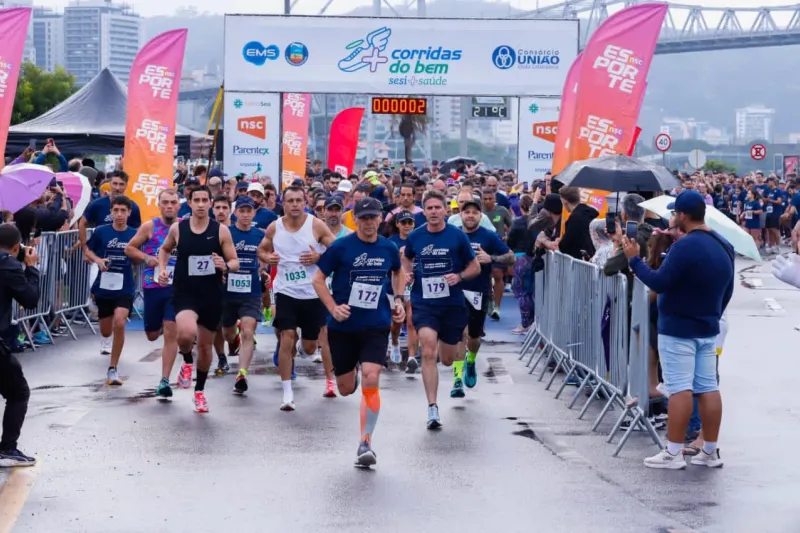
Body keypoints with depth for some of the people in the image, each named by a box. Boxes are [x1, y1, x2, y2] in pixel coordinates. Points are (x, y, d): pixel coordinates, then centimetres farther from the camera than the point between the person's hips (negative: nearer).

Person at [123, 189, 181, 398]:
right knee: (152, 334, 11)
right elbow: (129, 249, 6)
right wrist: (146, 257, -11)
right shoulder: (150, 227, 0)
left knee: (171, 333, -9)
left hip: (177, 287, -1)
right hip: (153, 286, 1)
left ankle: (164, 381, -5)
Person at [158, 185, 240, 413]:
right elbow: (165, 249, 20)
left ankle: (200, 390, 36)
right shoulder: (177, 228, -1)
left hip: (212, 295, 1)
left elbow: (235, 262, -1)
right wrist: (162, 268, 3)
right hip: (184, 293, -1)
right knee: (186, 334, -30)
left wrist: (226, 266, -23)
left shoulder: (221, 230, -5)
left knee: (205, 345, 13)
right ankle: (187, 360, 6)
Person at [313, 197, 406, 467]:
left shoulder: (389, 249, 1)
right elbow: (318, 279, -2)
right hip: (343, 327, 0)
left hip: (376, 326, 0)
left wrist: (398, 299, 8)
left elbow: (398, 272, 23)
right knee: (346, 389, 9)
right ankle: (352, 370, 49)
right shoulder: (341, 247, -8)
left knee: (371, 380, -19)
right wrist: (333, 307, -15)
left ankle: (365, 442, -9)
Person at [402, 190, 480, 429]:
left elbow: (475, 267, 2)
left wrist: (459, 276, -17)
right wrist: (408, 273, 1)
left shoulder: (457, 236, -6)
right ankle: (432, 408, -17)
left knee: (447, 359, 12)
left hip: (452, 304, 0)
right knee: (428, 352, -20)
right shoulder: (415, 237, 0)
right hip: (424, 304, 0)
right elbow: (406, 258, 22)